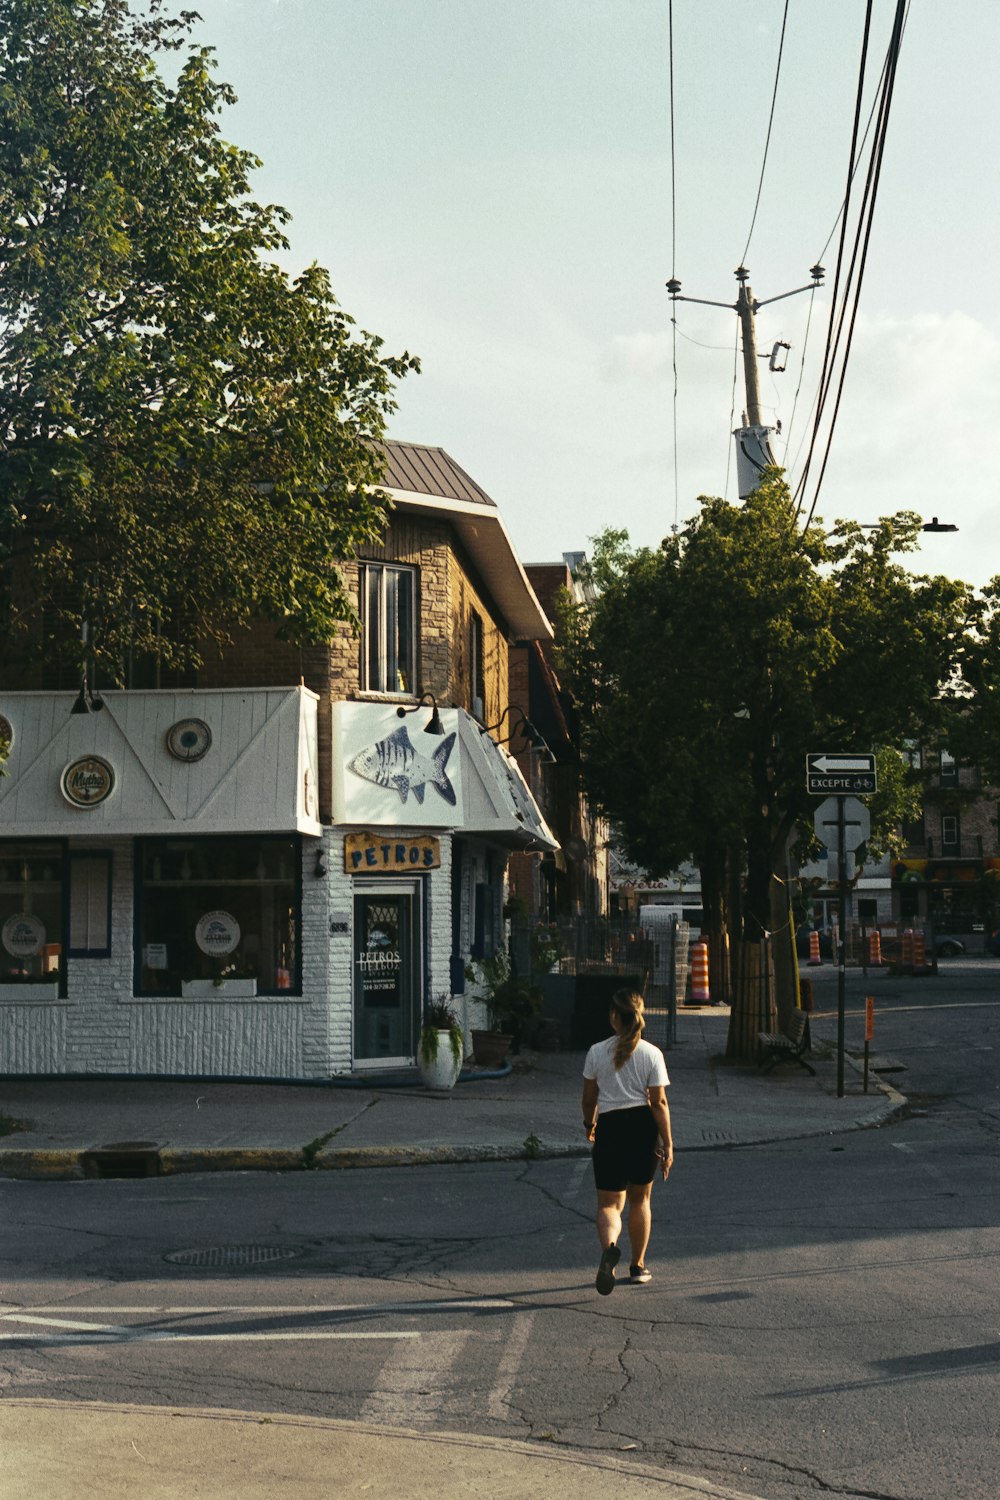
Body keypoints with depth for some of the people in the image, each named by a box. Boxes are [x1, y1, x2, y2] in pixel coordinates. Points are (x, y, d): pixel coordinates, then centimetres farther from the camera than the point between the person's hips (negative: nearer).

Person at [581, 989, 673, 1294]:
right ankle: (638, 1266, 29)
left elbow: (589, 1098, 6)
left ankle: (609, 1247, -30)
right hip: (644, 1126, 1)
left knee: (609, 1203, 2)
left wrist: (589, 1124, 26)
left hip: (610, 1127, -1)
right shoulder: (651, 1054, -5)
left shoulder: (597, 1052, -3)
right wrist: (668, 1144, -2)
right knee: (640, 1198, 20)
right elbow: (659, 1102, -7)